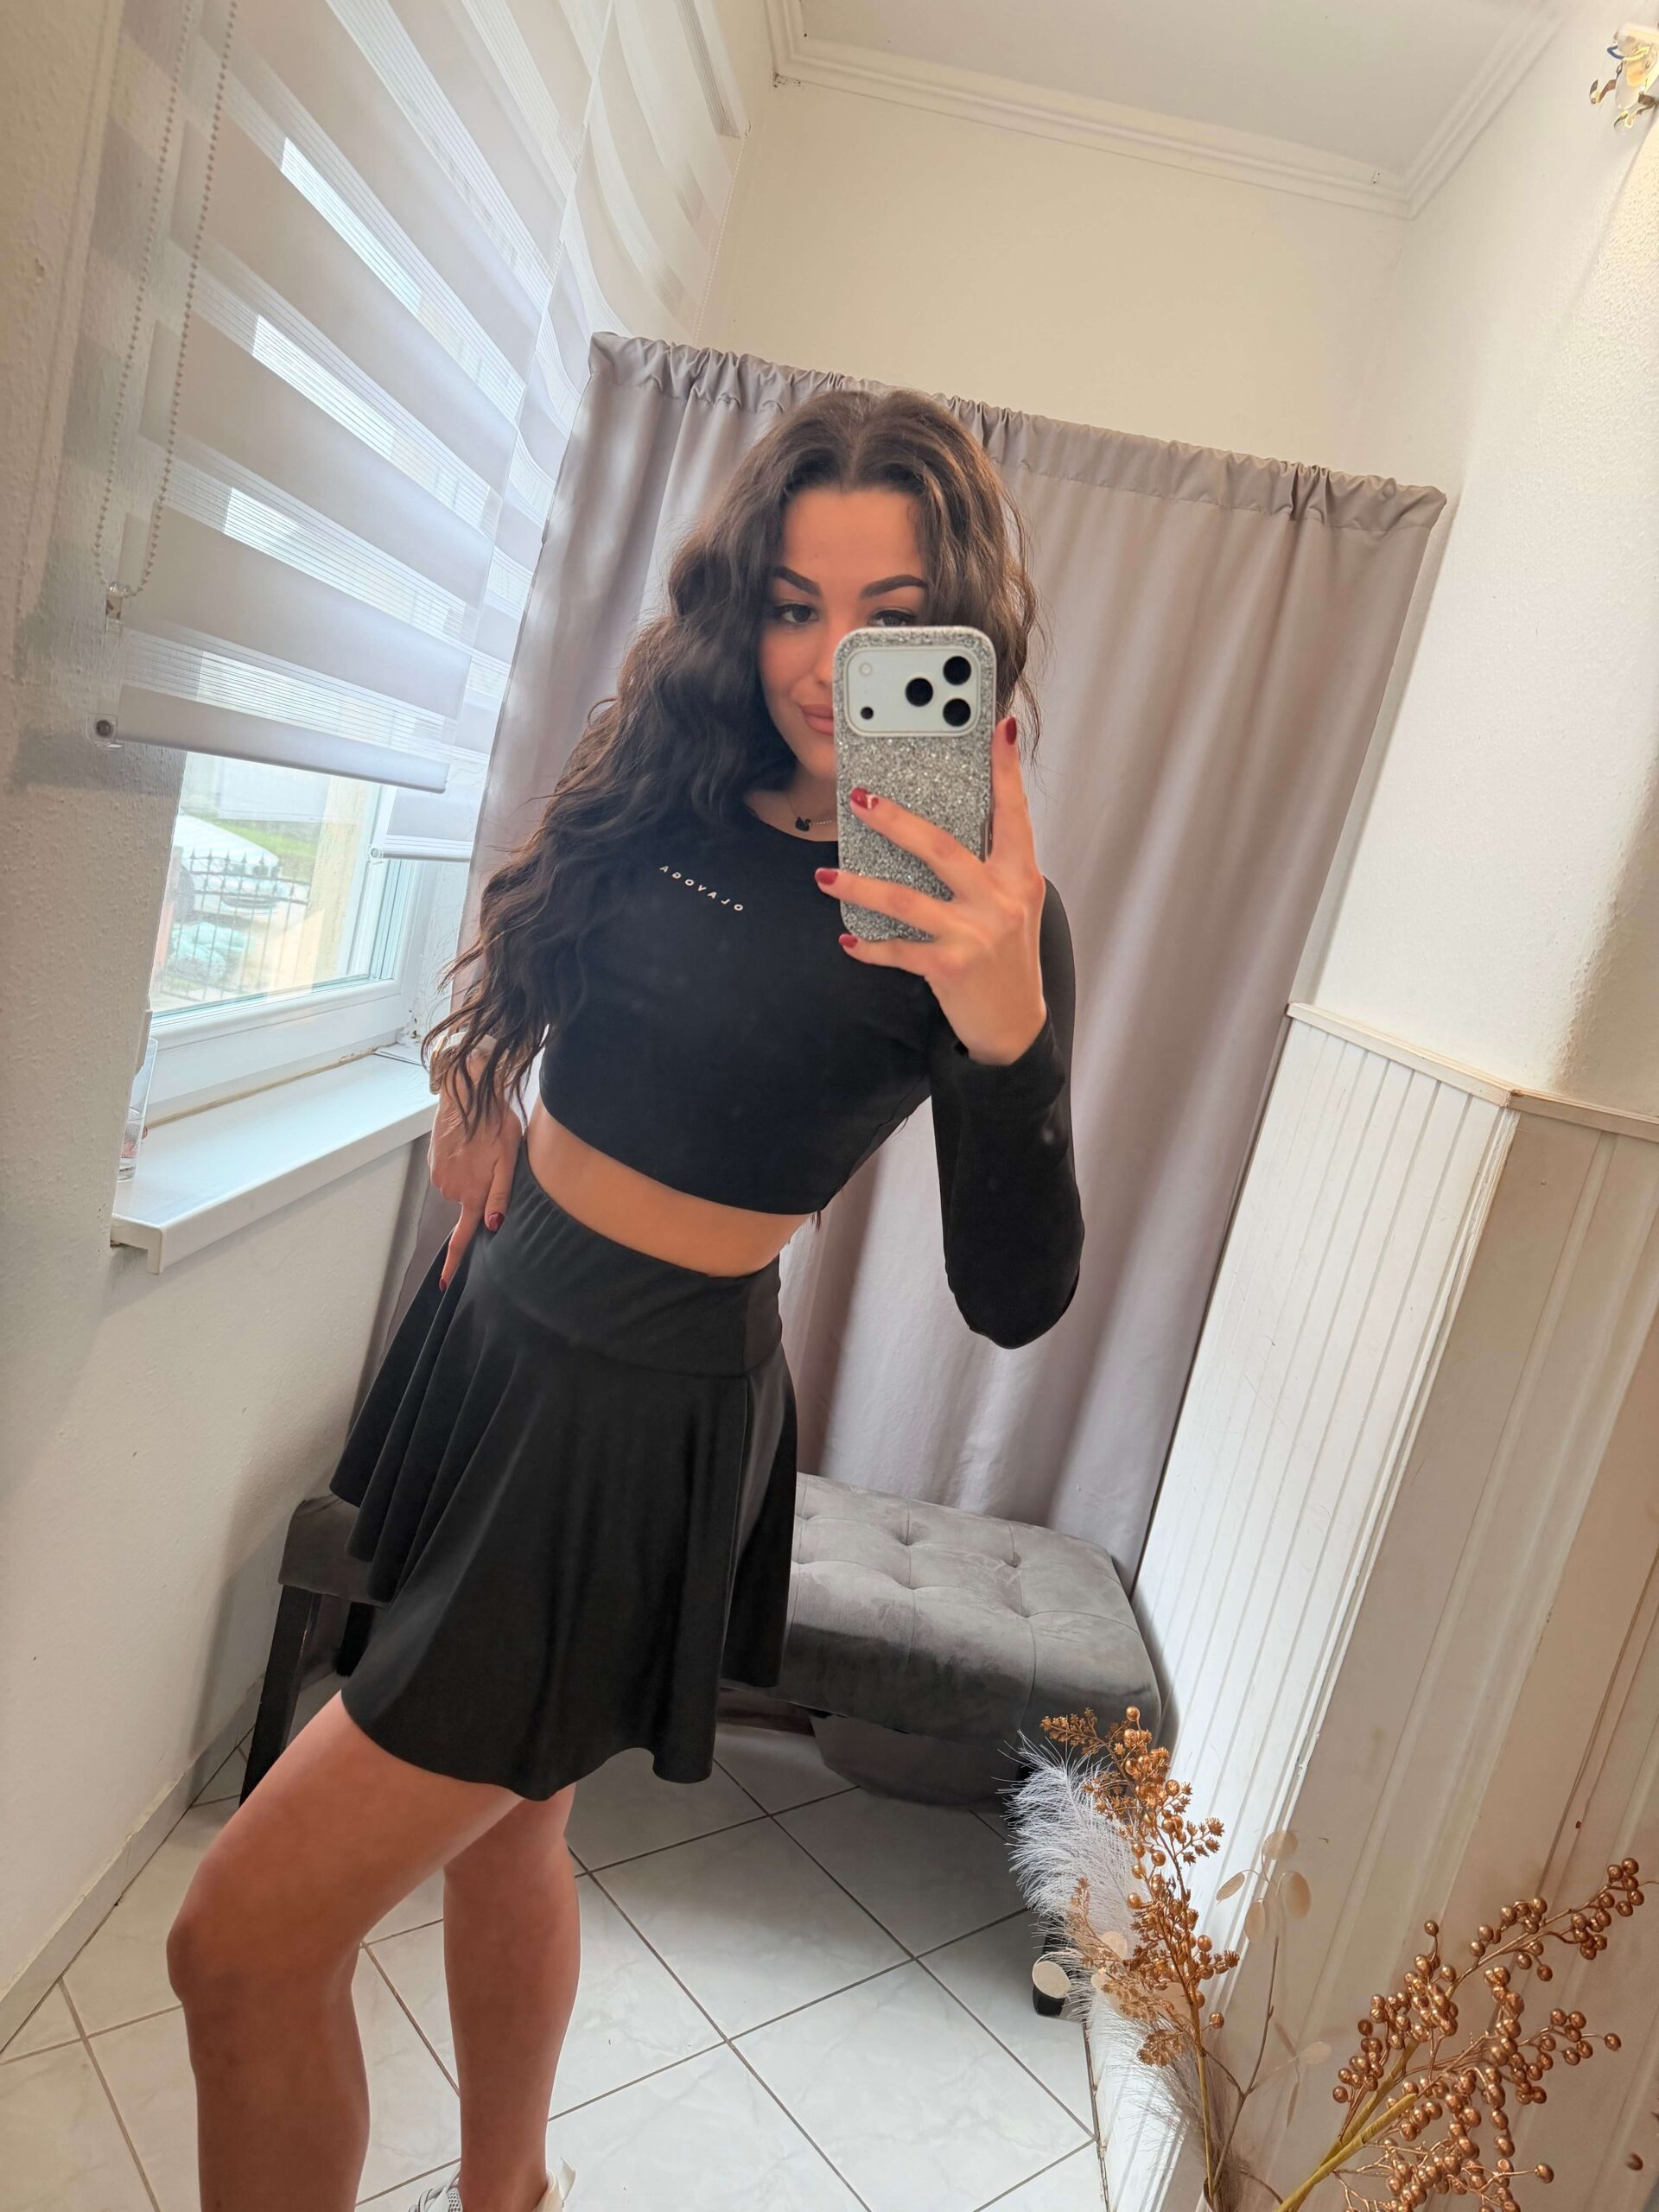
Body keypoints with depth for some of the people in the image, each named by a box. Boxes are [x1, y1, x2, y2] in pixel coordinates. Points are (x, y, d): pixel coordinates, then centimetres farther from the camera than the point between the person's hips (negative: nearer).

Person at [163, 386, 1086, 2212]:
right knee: (501, 1825, 24)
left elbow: (1012, 1299, -21)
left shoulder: (970, 908, -14)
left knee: (244, 1943, -4)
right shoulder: (682, 782, 2)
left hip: (645, 1425, -6)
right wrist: (488, 1090, 5)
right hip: (498, 1329, 6)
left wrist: (1006, 1030, -37)